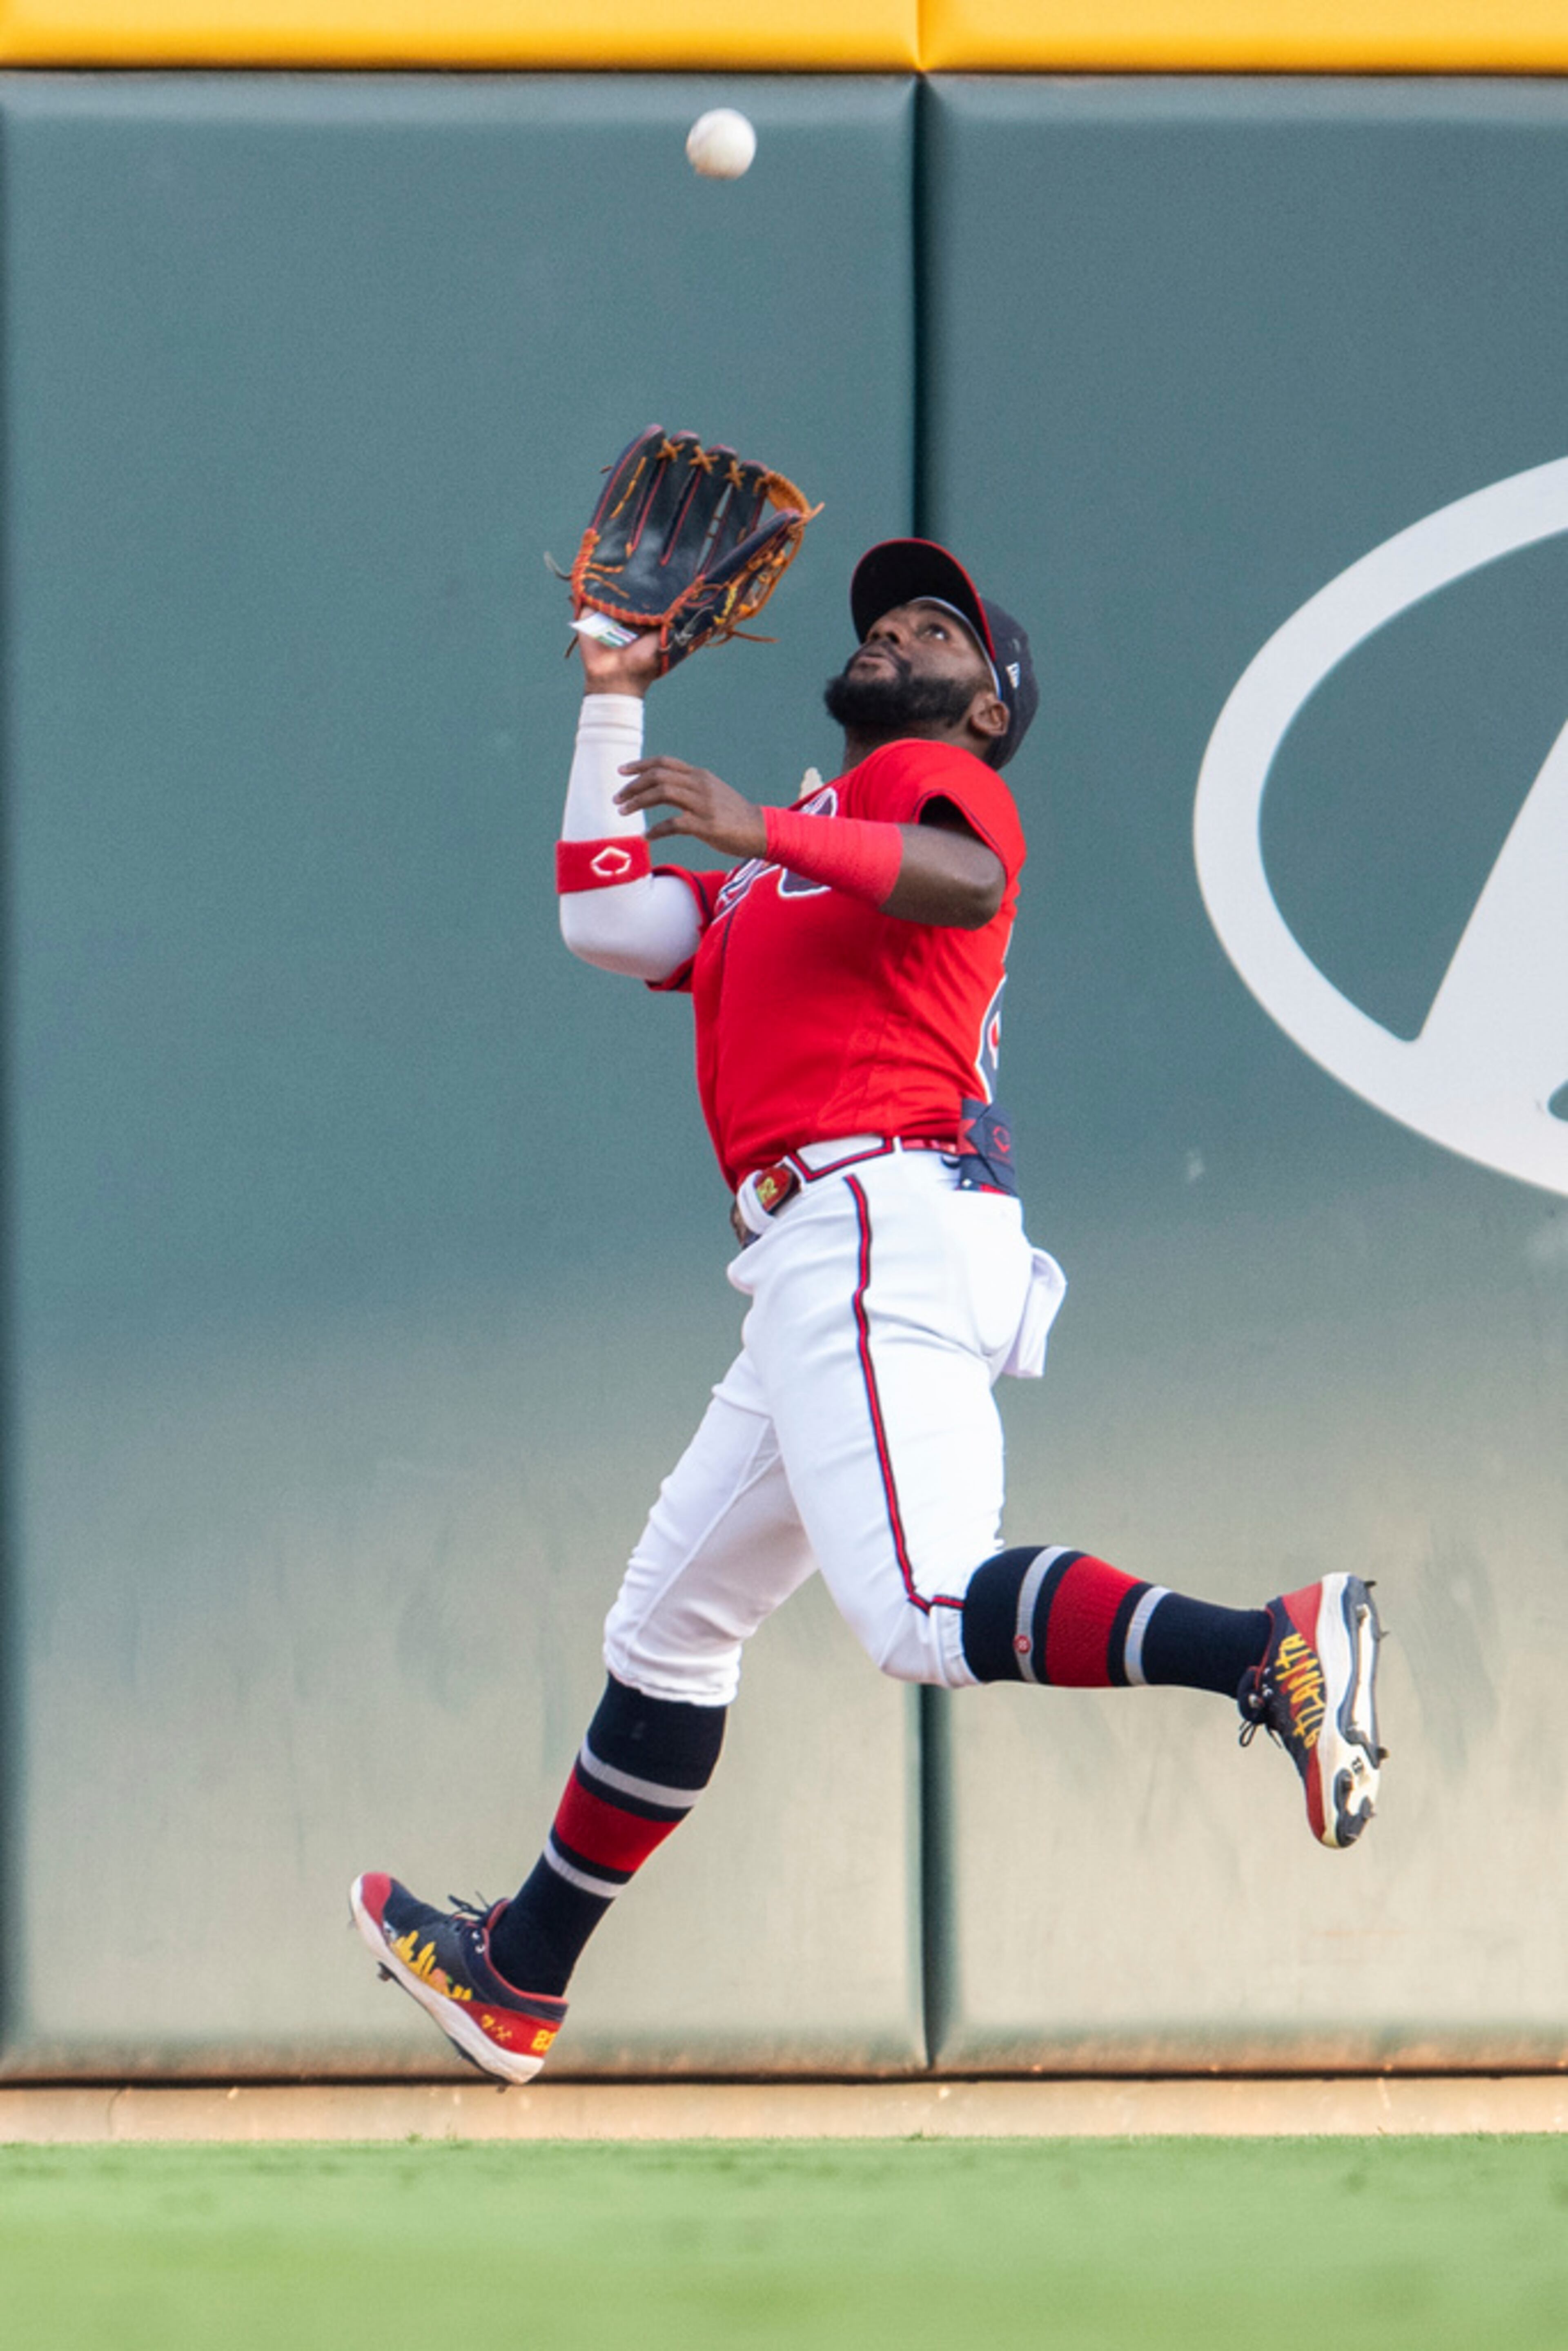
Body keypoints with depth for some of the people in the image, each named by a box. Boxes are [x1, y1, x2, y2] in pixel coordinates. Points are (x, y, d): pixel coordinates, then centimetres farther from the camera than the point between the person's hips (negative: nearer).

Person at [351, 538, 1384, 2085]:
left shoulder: (931, 777, 5)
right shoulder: (793, 873, 31)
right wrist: (614, 702, 31)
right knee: (670, 1622, 19)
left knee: (921, 1613, -30)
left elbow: (970, 880, -18)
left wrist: (760, 832, -21)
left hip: (879, 1224, -10)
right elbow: (611, 923, 29)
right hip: (822, 1263, 10)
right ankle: (522, 1972, 29)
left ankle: (1273, 1650, -39)